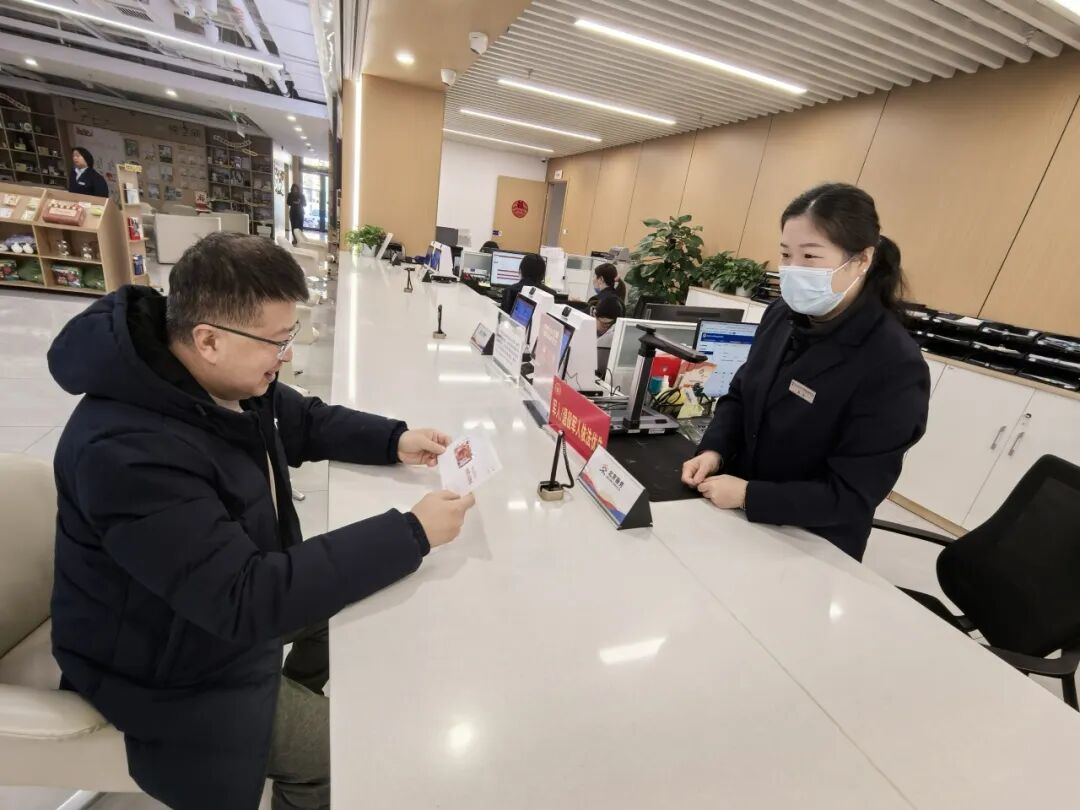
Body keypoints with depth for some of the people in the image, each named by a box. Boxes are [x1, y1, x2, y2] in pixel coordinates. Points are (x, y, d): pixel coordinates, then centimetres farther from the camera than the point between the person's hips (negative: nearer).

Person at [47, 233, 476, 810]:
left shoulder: (231, 379, -11)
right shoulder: (128, 453, -38)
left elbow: (307, 422, 5)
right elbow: (246, 598, -38)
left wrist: (395, 441, -11)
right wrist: (412, 533, -37)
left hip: (233, 593, 8)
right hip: (173, 665, -7)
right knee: (345, 755, -5)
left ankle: (295, 702, 39)